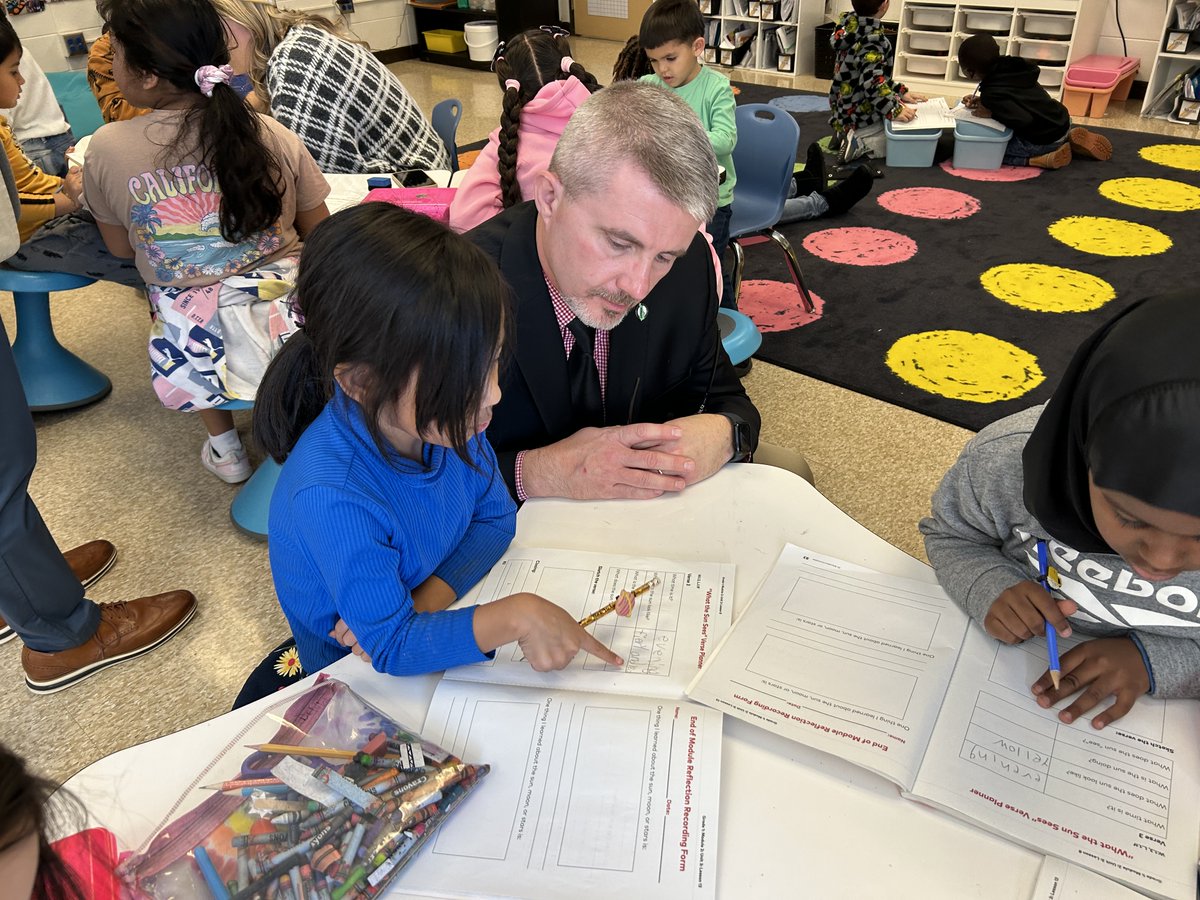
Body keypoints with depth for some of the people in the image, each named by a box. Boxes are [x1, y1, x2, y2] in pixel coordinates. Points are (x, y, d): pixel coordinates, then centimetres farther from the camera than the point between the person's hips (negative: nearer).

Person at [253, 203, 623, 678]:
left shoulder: (443, 417, -16)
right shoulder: (332, 496, -33)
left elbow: (494, 515, -4)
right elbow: (391, 647, -25)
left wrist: (428, 597, -19)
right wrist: (515, 615, -36)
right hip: (362, 679, -5)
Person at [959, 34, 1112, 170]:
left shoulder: (991, 92, -26)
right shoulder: (1009, 67, -1)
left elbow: (1023, 120, -32)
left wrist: (991, 114, -21)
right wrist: (981, 100, 6)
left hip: (1045, 139, -9)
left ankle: (1043, 159, -10)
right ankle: (1069, 141, 17)